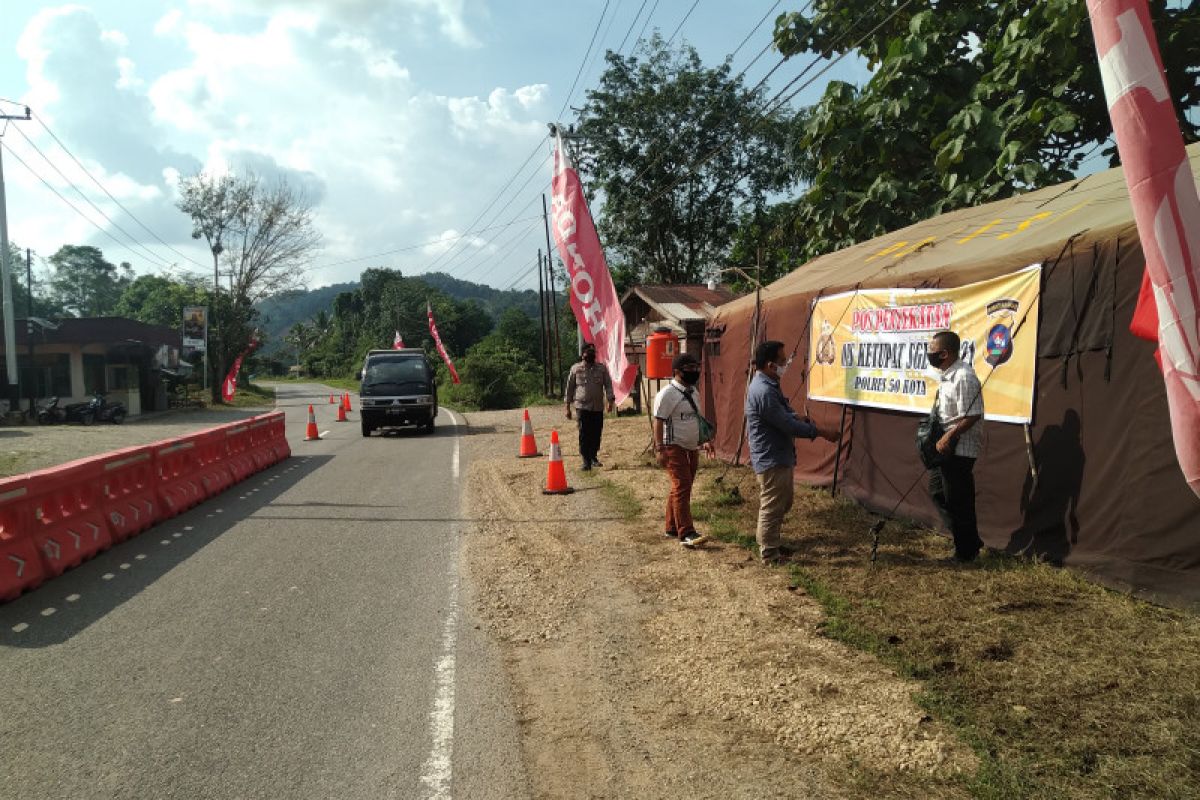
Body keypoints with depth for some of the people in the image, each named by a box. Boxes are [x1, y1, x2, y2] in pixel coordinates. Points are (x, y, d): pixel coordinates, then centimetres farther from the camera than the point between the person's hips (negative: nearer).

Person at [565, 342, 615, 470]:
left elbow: (608, 384, 4)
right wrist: (568, 407, 5)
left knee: (596, 434, 7)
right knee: (584, 434, -6)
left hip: (598, 407, 2)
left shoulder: (602, 368, 8)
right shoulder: (575, 368, 5)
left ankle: (593, 457, 26)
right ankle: (586, 461, -1)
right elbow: (569, 388, 7)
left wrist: (610, 399, -12)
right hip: (582, 406, -2)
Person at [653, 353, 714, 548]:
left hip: (692, 449, 9)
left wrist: (704, 441, 20)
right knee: (681, 489, -11)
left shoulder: (692, 392, 14)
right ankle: (686, 534, -12)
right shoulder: (667, 393, -13)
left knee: (681, 489, 13)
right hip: (675, 449, -9)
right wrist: (660, 449, -21)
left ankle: (672, 527, 23)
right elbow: (659, 422, -16)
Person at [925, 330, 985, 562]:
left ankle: (966, 552, 17)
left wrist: (948, 437, -24)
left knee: (958, 500, 1)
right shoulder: (946, 375, 9)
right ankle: (970, 540, 30)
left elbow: (972, 416, -25)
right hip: (945, 447, 10)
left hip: (960, 449, -10)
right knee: (938, 492, 18)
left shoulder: (964, 377, -22)